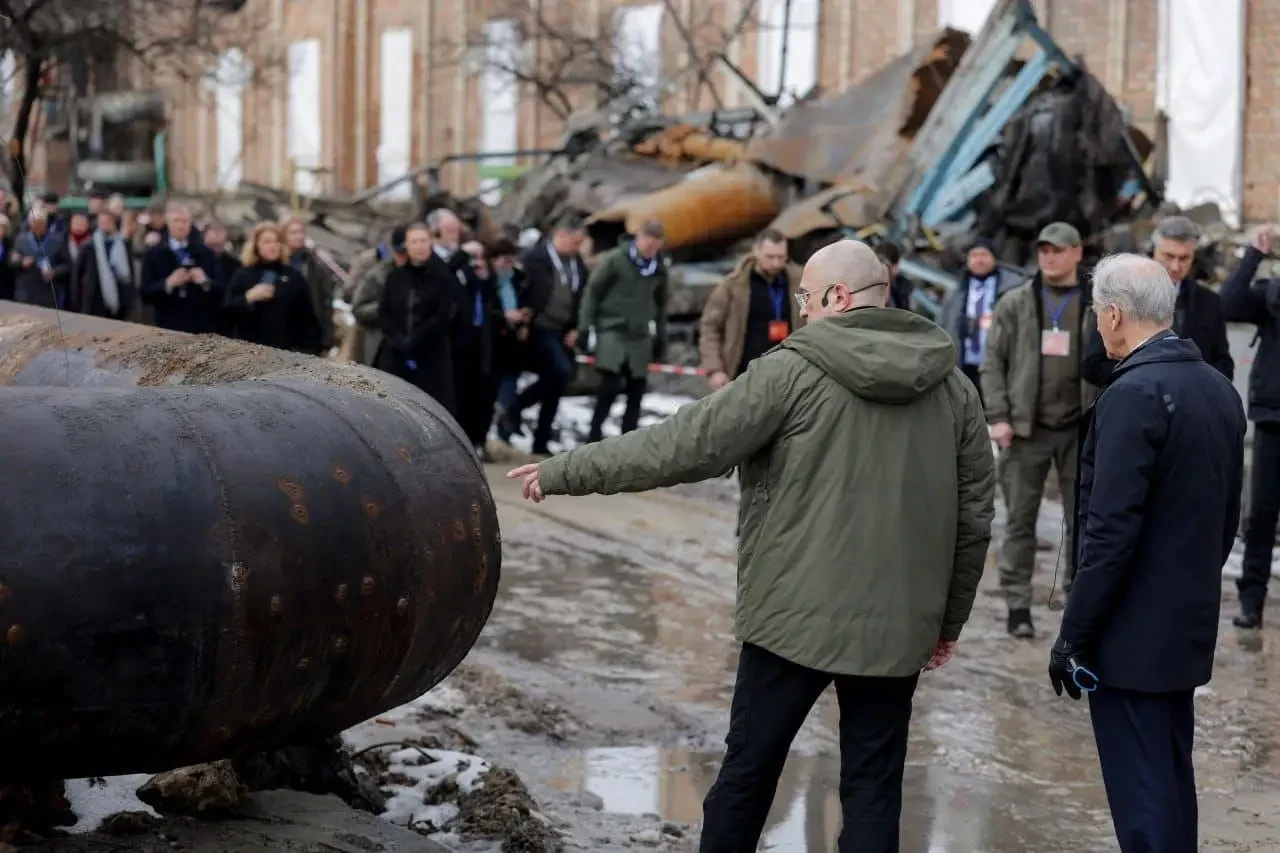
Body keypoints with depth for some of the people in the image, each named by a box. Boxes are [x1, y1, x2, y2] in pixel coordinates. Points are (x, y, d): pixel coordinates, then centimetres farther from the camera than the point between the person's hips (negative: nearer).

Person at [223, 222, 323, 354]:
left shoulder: (294, 277, 8)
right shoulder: (242, 276, 6)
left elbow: (308, 316, 6)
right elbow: (228, 313, -1)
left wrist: (313, 348, -2)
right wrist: (248, 298, -15)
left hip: (287, 351, 1)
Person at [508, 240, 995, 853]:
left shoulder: (795, 371, -9)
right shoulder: (953, 385, 5)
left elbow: (685, 445, -11)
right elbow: (975, 513, 7)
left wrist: (565, 472, -3)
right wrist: (949, 619, 18)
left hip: (797, 615, -3)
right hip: (896, 625, 4)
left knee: (748, 771, 13)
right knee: (873, 788, 8)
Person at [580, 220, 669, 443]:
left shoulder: (659, 267, 6)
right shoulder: (615, 260, -8)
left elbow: (661, 303, 17)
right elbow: (592, 291, -5)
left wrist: (660, 336, 16)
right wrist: (585, 327, -8)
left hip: (640, 336, 5)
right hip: (612, 331, -5)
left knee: (637, 390, 4)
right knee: (610, 387, -12)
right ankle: (594, 437, -3)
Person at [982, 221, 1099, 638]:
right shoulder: (1015, 303, 3)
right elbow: (992, 363, 2)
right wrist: (998, 417, -7)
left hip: (1080, 429, 1)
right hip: (1027, 429, 0)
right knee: (1021, 519, 2)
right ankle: (1018, 605, 8)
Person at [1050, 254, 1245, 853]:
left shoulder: (1134, 395, -19)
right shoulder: (1218, 388, 7)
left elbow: (1112, 532, -22)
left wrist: (1074, 637, -15)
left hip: (1133, 636, -9)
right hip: (1190, 625, 9)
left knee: (1142, 796, -2)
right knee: (1172, 778, 19)